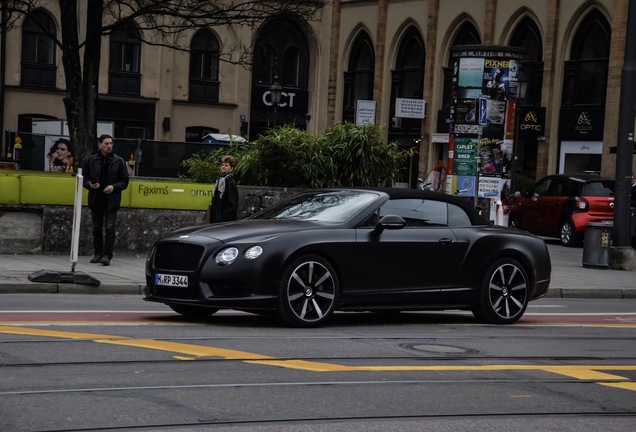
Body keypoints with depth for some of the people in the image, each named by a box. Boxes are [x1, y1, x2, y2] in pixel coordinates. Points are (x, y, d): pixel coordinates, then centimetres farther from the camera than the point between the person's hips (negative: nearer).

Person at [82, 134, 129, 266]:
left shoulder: (119, 161, 1)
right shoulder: (90, 160, 5)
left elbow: (124, 181, 3)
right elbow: (84, 178, 10)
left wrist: (114, 187, -14)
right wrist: (90, 184, -11)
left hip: (111, 200, -2)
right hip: (95, 200, 2)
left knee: (109, 228, -9)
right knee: (96, 228, 10)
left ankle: (107, 255, -9)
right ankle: (98, 254, 20)